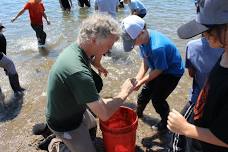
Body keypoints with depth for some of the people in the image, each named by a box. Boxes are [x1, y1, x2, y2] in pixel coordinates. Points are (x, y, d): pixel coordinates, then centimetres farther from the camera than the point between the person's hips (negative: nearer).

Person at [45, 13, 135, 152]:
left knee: (93, 125, 32)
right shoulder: (78, 72, -40)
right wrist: (125, 92, -21)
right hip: (65, 123, -8)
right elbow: (104, 114, -35)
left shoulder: (74, 48, -11)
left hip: (75, 110, 9)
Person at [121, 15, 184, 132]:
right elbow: (146, 60, -6)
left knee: (157, 98, -4)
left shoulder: (157, 47, -39)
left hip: (173, 72, -8)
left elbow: (159, 70, -25)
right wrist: (138, 78, -16)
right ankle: (138, 112, 43)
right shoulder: (143, 39, -14)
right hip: (158, 68, 8)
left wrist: (141, 81, -21)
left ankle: (166, 123, 23)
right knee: (146, 91, 17)